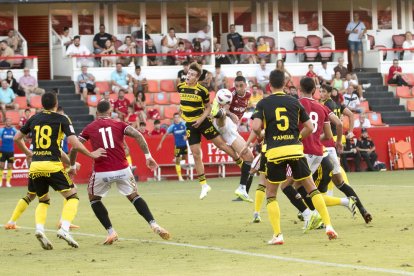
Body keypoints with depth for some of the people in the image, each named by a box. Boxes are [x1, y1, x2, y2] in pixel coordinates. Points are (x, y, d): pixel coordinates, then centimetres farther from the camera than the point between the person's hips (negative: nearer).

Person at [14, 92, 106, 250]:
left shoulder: (34, 118, 13)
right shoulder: (62, 119, 0)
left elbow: (17, 138, 21)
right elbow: (74, 143, -9)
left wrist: (27, 153, 36)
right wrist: (91, 155, 4)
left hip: (35, 166, 5)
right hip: (52, 165, -5)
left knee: (43, 201, 22)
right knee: (72, 197, 6)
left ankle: (39, 229, -4)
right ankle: (64, 229, -15)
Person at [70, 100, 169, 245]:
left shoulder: (89, 128, 11)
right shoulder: (119, 125, 10)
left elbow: (74, 148, 7)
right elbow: (138, 135, -4)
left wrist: (72, 166, 21)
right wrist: (148, 156, -3)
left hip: (101, 172, -1)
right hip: (122, 170, 1)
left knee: (94, 198, 24)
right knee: (134, 196, 21)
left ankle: (111, 232, 14)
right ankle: (154, 225, 6)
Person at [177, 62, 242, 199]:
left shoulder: (202, 91, -14)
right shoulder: (180, 87, -3)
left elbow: (208, 107, -3)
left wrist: (201, 119, -17)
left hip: (203, 121, -3)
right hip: (190, 125, 3)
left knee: (221, 144, -1)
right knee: (196, 155, 1)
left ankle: (242, 164, 20)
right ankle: (204, 185, 8)